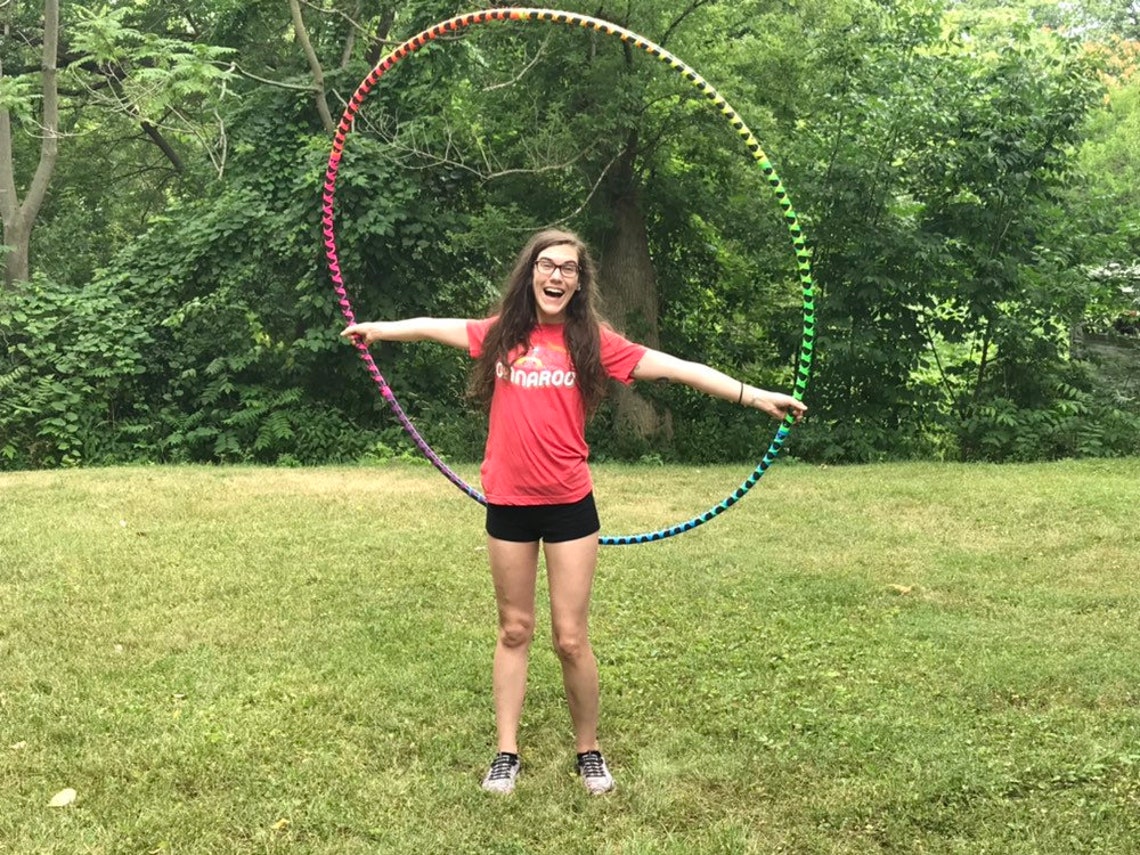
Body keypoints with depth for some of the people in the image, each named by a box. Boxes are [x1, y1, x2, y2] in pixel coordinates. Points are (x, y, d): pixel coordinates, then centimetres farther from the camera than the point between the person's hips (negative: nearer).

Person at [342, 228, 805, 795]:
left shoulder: (592, 341, -4)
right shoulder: (501, 334, 3)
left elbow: (676, 368, -9)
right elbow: (434, 327, 17)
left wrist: (755, 396, -14)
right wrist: (377, 329, 32)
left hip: (569, 504, -2)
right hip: (508, 503, 2)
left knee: (570, 638, 1)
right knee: (514, 630, 12)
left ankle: (588, 750, 20)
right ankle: (507, 752, 22)